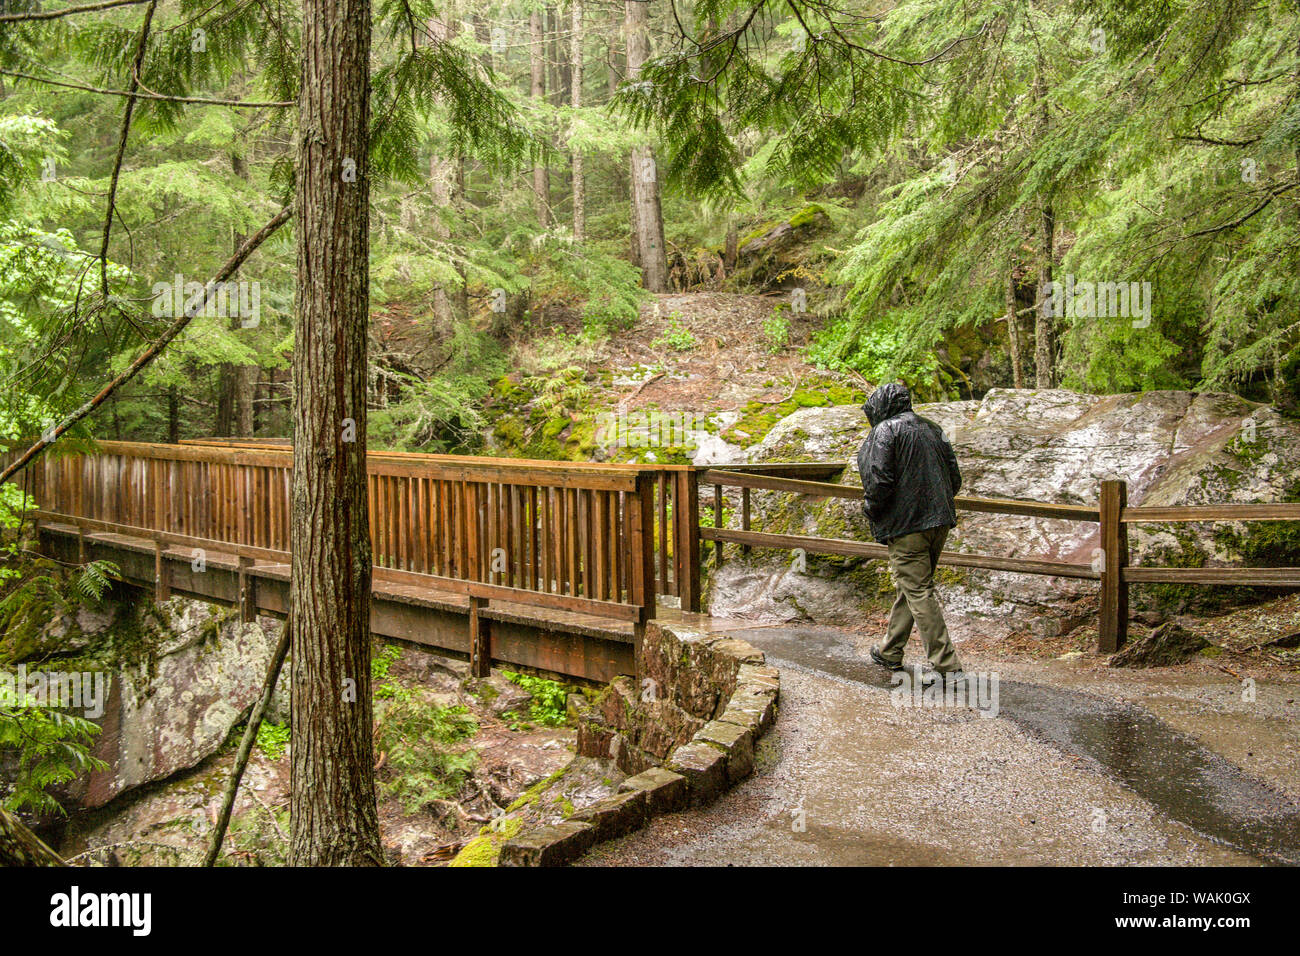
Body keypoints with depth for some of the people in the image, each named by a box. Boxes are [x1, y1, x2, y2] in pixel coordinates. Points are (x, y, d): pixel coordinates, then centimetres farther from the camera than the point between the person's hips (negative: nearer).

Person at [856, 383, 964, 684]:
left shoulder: (885, 431, -7)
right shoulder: (932, 429, 16)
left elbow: (879, 479, -17)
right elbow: (955, 479, 14)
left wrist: (871, 509, -1)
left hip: (906, 526, -8)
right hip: (940, 520, 8)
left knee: (919, 594, -6)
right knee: (910, 587, 19)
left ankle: (946, 665, -9)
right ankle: (890, 652, 31)